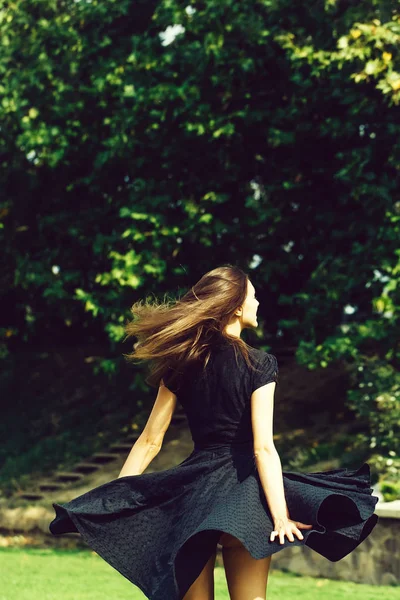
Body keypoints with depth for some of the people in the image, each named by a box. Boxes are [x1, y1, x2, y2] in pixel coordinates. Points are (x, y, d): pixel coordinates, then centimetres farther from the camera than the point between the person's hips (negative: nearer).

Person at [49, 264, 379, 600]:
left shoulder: (181, 364, 5)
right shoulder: (259, 364, -7)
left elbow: (150, 442, 4)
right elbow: (263, 447, -16)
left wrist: (113, 503, 9)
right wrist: (280, 517, -19)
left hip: (189, 491, 4)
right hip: (242, 492, -4)